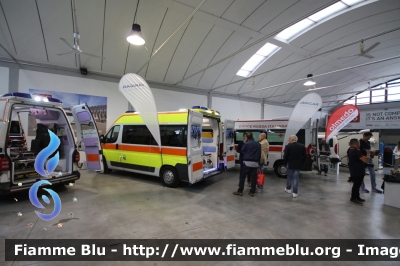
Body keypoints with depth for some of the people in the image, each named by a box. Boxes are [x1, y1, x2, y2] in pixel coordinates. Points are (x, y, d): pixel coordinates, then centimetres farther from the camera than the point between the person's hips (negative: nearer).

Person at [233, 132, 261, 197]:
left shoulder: (247, 144, -7)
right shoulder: (258, 144, 10)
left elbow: (242, 151, 3)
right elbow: (259, 154, 14)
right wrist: (258, 163, 17)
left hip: (247, 163, -4)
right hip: (255, 163, 5)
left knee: (242, 176, 4)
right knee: (254, 178, 9)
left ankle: (240, 191, 5)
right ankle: (252, 192, 14)